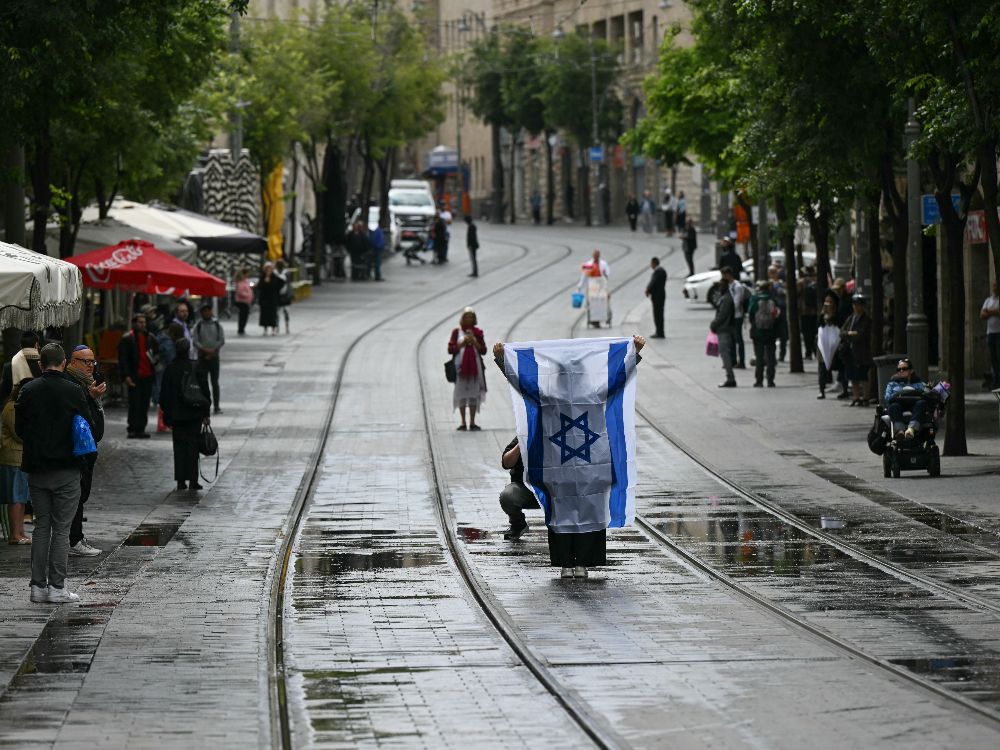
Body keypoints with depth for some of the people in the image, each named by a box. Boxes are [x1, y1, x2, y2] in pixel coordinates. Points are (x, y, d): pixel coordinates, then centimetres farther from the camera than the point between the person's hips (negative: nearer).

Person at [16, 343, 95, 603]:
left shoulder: (27, 391, -2)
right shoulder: (73, 391, -9)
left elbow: (19, 428, 2)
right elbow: (89, 428, -4)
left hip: (36, 468, 3)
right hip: (66, 469, -3)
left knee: (41, 526, 11)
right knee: (61, 528, 2)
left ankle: (38, 586, 10)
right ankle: (57, 586, -1)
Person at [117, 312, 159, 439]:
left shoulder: (149, 337, 14)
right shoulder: (127, 339, -2)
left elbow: (157, 351, 27)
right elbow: (123, 359, -6)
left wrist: (154, 360, 5)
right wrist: (126, 376, -13)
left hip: (148, 376, 5)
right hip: (134, 377, -5)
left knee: (145, 404, 7)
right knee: (135, 403, -5)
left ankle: (141, 429, 13)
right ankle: (133, 429, -1)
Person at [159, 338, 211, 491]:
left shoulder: (170, 370, -5)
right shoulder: (197, 368, -4)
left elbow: (165, 395, -1)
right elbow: (205, 392, -1)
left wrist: (167, 416, 6)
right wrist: (206, 414, 6)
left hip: (176, 415, 0)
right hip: (194, 415, 0)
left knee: (179, 446, 6)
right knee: (193, 446, 4)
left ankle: (181, 481, 3)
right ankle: (192, 481, 0)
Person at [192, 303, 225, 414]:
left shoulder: (217, 325, 3)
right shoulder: (198, 326, 1)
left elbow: (222, 340, -1)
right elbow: (194, 341, -5)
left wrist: (213, 350, -12)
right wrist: (204, 350, -17)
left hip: (214, 356, 0)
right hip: (202, 356, 0)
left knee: (215, 382, 2)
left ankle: (217, 406, 5)